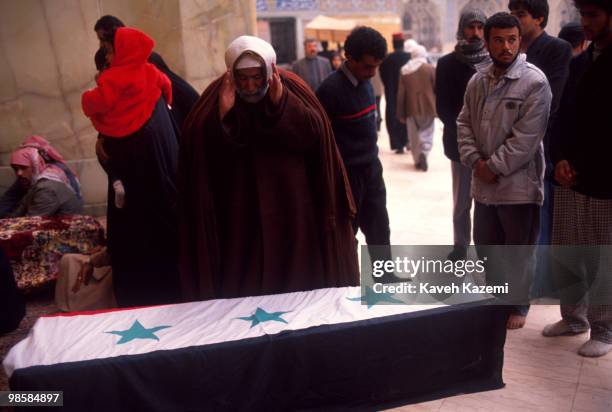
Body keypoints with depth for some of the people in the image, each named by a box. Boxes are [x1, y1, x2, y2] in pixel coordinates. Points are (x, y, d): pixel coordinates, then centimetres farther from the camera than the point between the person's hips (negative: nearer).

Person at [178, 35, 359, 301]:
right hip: (239, 214, 0)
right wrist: (222, 115, -27)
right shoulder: (217, 95, -4)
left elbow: (314, 132, -15)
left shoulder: (290, 88, -3)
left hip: (290, 206, 1)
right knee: (242, 284, 4)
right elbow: (201, 152, -13)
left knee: (297, 278, 10)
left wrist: (281, 104, -26)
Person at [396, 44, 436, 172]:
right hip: (428, 108, -1)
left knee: (414, 136, 12)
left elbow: (400, 94, 2)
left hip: (411, 109, 1)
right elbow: (437, 89, -3)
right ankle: (424, 152, -14)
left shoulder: (404, 71, 2)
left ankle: (417, 160, 14)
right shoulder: (431, 69, -4)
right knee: (427, 132, 9)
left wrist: (400, 114, 6)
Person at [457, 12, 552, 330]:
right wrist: (475, 161, -6)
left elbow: (526, 137, -17)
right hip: (483, 182, 6)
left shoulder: (535, 82, -12)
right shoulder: (477, 81, 7)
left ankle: (518, 305, 29)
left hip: (518, 183, -5)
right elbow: (464, 123, 8)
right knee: (485, 245, 18)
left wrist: (494, 167, -15)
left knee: (518, 251, 9)